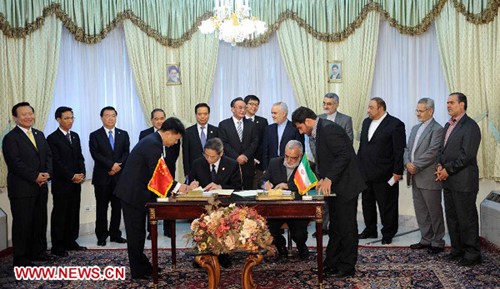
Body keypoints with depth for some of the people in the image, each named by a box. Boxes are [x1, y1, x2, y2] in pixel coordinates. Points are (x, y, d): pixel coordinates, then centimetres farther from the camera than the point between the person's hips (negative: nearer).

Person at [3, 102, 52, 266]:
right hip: (21, 189, -6)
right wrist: (35, 177, -18)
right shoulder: (10, 138, -7)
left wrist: (47, 173, -6)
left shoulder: (39, 135, 15)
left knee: (40, 220, 12)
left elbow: (48, 155, 11)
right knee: (22, 223, 1)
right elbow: (15, 163, -16)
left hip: (41, 187, 7)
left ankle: (38, 251, 25)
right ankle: (21, 258, 11)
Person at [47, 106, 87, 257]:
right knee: (59, 214, 1)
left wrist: (82, 174, -2)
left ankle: (70, 241, 17)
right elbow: (56, 162, -12)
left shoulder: (75, 136, 14)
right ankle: (57, 246, 8)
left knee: (74, 213, 8)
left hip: (76, 182, 6)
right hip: (61, 183, -6)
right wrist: (72, 176, -15)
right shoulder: (52, 138, -6)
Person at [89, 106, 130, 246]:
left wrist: (118, 166, -13)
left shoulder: (123, 134, 12)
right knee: (102, 207, 3)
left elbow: (126, 153, 3)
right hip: (102, 177, -2)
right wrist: (111, 165, -17)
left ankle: (115, 234, 15)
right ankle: (101, 236, 12)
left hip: (119, 176, 2)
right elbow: (96, 154, -8)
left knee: (117, 207, 6)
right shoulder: (95, 135, 3)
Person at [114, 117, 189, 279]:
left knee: (138, 231, 18)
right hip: (132, 193, -10)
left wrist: (169, 188, 9)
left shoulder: (153, 141, 11)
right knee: (136, 233, 0)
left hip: (135, 191, 10)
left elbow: (154, 174, 15)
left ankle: (143, 265, 29)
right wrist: (176, 186, -16)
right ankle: (139, 272, 10)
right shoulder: (153, 144, -21)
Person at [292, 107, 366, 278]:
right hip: (333, 187, 10)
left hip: (345, 186, -10)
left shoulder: (328, 129, -17)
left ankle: (347, 267, 11)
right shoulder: (319, 132, 13)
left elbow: (344, 155, -24)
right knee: (335, 228, 14)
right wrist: (322, 179, 3)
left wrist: (329, 179, -24)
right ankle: (331, 264, 23)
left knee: (346, 227, 1)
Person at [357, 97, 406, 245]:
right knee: (367, 203, 15)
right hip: (366, 173, 7)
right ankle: (370, 230, 30)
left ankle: (388, 233, 19)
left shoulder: (395, 124, -10)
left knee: (386, 205, 5)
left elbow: (399, 150, -11)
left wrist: (397, 172, -14)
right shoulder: (366, 122, 12)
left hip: (385, 174, -7)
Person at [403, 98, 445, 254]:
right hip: (415, 178, 8)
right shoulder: (415, 128, 15)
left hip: (429, 178, -8)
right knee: (420, 211, 14)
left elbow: (432, 152, -19)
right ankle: (426, 239, 25)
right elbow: (407, 148, 13)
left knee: (434, 211, 4)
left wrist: (416, 166, -16)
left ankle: (438, 242, 15)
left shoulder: (437, 129, -11)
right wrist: (407, 163, -4)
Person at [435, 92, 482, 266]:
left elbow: (467, 155, -17)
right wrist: (440, 165, 0)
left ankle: (472, 254, 12)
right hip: (448, 180, 8)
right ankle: (457, 249, 26)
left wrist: (448, 169, -13)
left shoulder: (470, 126, -12)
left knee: (467, 219, 0)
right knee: (452, 218, 14)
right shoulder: (448, 125, 15)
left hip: (463, 181, -8)